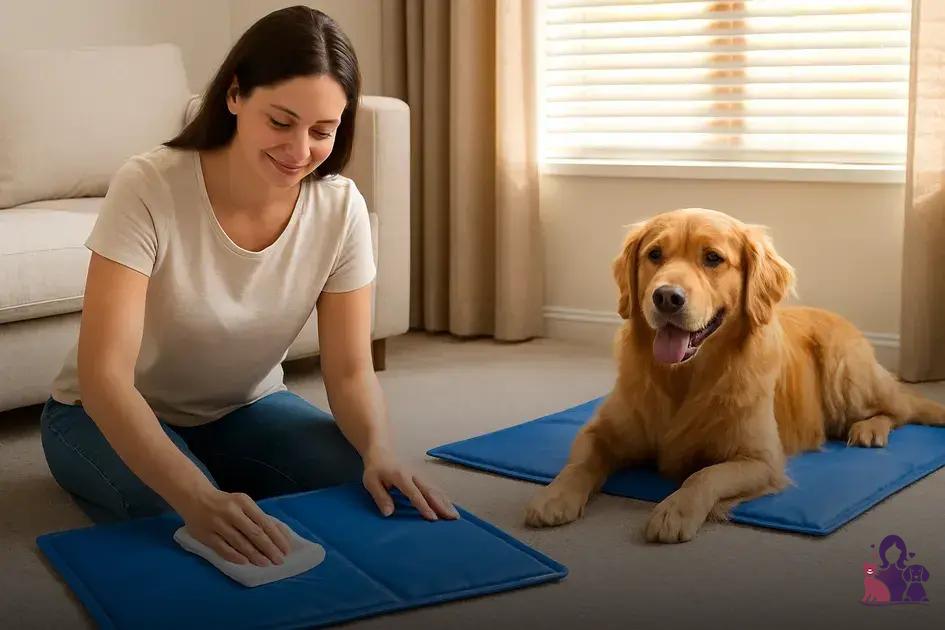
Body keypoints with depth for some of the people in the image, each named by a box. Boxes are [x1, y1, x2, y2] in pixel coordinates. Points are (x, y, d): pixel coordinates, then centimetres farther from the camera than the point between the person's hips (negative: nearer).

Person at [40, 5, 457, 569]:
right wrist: (198, 498, -49)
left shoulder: (340, 208, -18)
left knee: (370, 487, -17)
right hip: (110, 415, -4)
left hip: (244, 409, 4)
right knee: (193, 530, -31)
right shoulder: (148, 189, -29)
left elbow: (350, 370, -14)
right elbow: (103, 373, -35)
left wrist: (381, 452, -37)